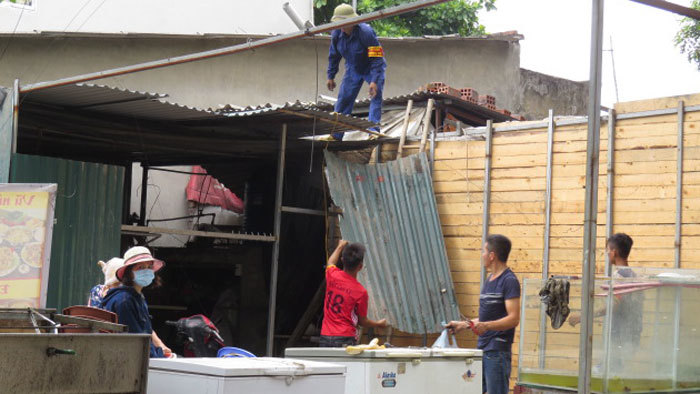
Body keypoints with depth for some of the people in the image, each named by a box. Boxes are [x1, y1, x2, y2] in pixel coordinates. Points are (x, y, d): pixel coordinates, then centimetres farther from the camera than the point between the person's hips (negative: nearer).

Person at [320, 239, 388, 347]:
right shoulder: (361, 292, -11)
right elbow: (362, 321, 2)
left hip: (325, 338, 5)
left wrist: (340, 246, 44)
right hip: (345, 339, -5)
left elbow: (330, 263, 27)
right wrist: (379, 323, 22)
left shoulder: (332, 275, -1)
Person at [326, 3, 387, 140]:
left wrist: (374, 81, -40)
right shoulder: (337, 34, -15)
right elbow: (333, 56, 2)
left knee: (376, 97, -21)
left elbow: (376, 59, -33)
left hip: (372, 69, -5)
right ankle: (336, 135, 10)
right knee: (344, 99, 3)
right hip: (353, 69, 5)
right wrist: (330, 77, 5)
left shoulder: (366, 33, -33)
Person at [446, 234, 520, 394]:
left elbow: (514, 318, -18)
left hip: (498, 352, -9)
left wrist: (486, 326, -30)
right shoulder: (489, 280, 18)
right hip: (482, 349, 9)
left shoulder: (509, 281, -11)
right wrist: (462, 324, 27)